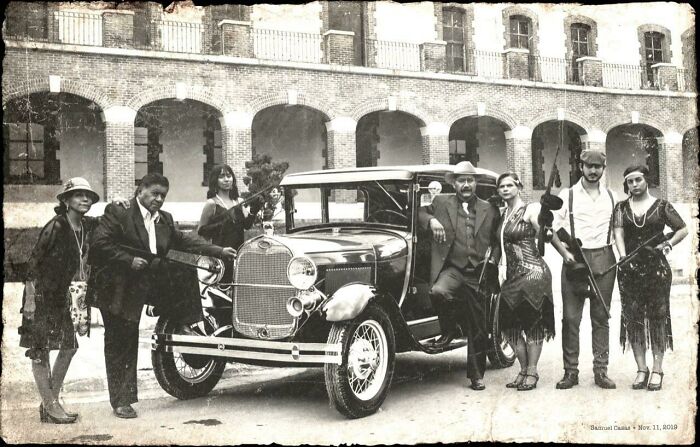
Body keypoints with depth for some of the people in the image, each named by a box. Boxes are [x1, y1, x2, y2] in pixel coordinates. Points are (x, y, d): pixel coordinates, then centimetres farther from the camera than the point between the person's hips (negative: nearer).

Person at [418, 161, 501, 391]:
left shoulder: (490, 210, 13)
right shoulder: (441, 203, 8)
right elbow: (419, 212, 11)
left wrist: (492, 260, 0)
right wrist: (431, 220, -9)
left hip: (478, 275, 2)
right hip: (452, 269, -2)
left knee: (478, 329, 5)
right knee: (438, 292, -36)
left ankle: (476, 374, 23)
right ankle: (449, 329, -6)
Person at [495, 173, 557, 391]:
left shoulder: (530, 210, -5)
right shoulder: (503, 214, 15)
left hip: (532, 272, -7)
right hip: (512, 275, 7)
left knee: (533, 323, -2)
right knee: (509, 324, 6)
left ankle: (532, 372, 6)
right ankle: (523, 370, 19)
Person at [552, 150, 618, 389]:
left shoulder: (612, 197, 13)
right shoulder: (567, 195, 6)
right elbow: (553, 229, 3)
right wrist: (565, 253, -11)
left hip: (604, 260, 2)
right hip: (575, 259, -2)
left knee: (601, 318, 4)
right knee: (570, 318, -3)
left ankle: (601, 370, 10)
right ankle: (571, 371, 4)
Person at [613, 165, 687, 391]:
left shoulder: (661, 206, 4)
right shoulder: (622, 207, 8)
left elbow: (683, 229, 8)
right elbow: (618, 233, -6)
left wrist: (667, 244, -6)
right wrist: (623, 257, -20)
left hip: (657, 268, -2)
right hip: (630, 269, 2)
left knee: (658, 317, 1)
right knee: (633, 319, 2)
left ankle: (657, 369, 7)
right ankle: (641, 369, 10)